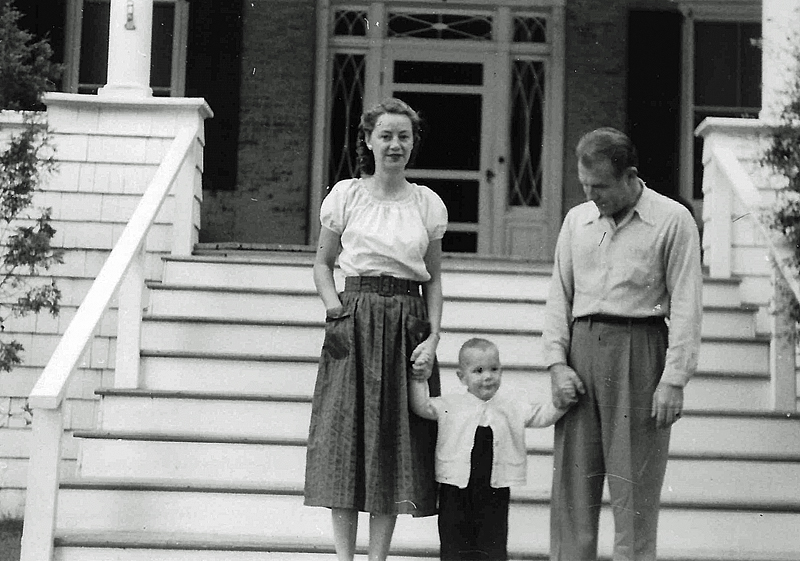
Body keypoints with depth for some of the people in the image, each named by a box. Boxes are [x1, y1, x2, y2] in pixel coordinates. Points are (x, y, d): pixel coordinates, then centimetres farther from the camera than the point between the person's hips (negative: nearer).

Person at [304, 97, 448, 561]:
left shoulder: (428, 204, 7)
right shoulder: (346, 195, 4)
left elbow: (434, 280, 9)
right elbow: (323, 263, 11)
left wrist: (433, 337, -2)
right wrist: (335, 310, -5)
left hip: (408, 326, 1)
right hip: (356, 323, -1)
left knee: (396, 444, 2)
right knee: (346, 437, -3)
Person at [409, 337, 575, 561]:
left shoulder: (512, 406, 7)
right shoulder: (450, 405, 3)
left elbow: (542, 415, 6)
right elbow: (421, 406, 4)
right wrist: (419, 378, -3)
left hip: (495, 491, 1)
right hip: (455, 488, -1)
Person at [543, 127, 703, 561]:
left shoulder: (673, 220, 0)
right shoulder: (576, 220, 14)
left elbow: (685, 305, -4)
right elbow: (559, 294, 15)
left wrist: (674, 379, -11)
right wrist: (557, 362, 3)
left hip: (638, 349, -4)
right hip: (580, 348, 4)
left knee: (633, 483, -3)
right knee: (572, 478, 3)